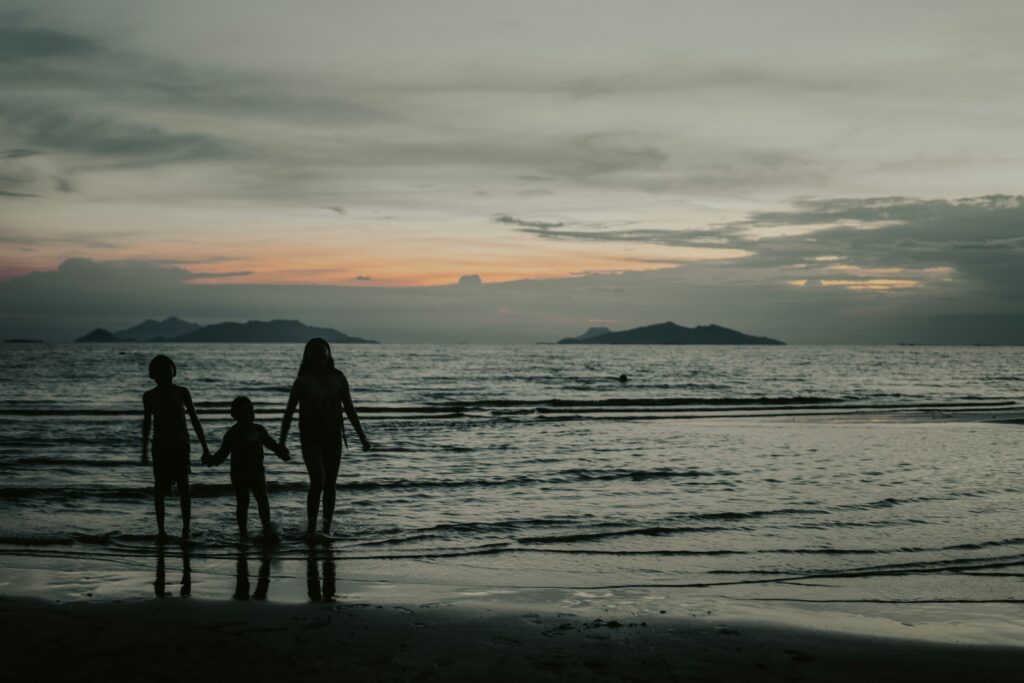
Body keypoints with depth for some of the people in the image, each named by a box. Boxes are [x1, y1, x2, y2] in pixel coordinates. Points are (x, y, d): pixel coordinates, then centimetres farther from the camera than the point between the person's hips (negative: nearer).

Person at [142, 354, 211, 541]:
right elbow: (146, 423, 11)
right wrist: (144, 450, 11)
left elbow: (194, 420, 0)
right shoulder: (149, 396, 1)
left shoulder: (182, 393, -3)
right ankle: (160, 529, 11)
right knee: (159, 487, 2)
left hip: (180, 445, -1)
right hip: (160, 446, 1)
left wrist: (204, 447, -2)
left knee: (183, 486, -4)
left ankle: (186, 528, 3)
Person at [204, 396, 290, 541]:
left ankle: (267, 528, -5)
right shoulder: (232, 434, -1)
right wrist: (211, 461, -17)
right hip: (239, 473, -1)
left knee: (262, 500, -7)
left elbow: (271, 443, 15)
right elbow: (223, 453, 1)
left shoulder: (258, 430, 5)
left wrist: (282, 452, -1)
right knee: (242, 503, 4)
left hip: (257, 471, 1)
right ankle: (243, 531, 12)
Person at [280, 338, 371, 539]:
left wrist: (362, 436, 3)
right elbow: (289, 412, -1)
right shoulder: (302, 381, -5)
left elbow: (349, 408, 7)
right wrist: (282, 441, -7)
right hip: (310, 438, -3)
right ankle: (311, 525, -1)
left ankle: (327, 529, 13)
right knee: (318, 480, -17)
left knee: (330, 484, 4)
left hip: (332, 437, 3)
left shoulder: (338, 378, 2)